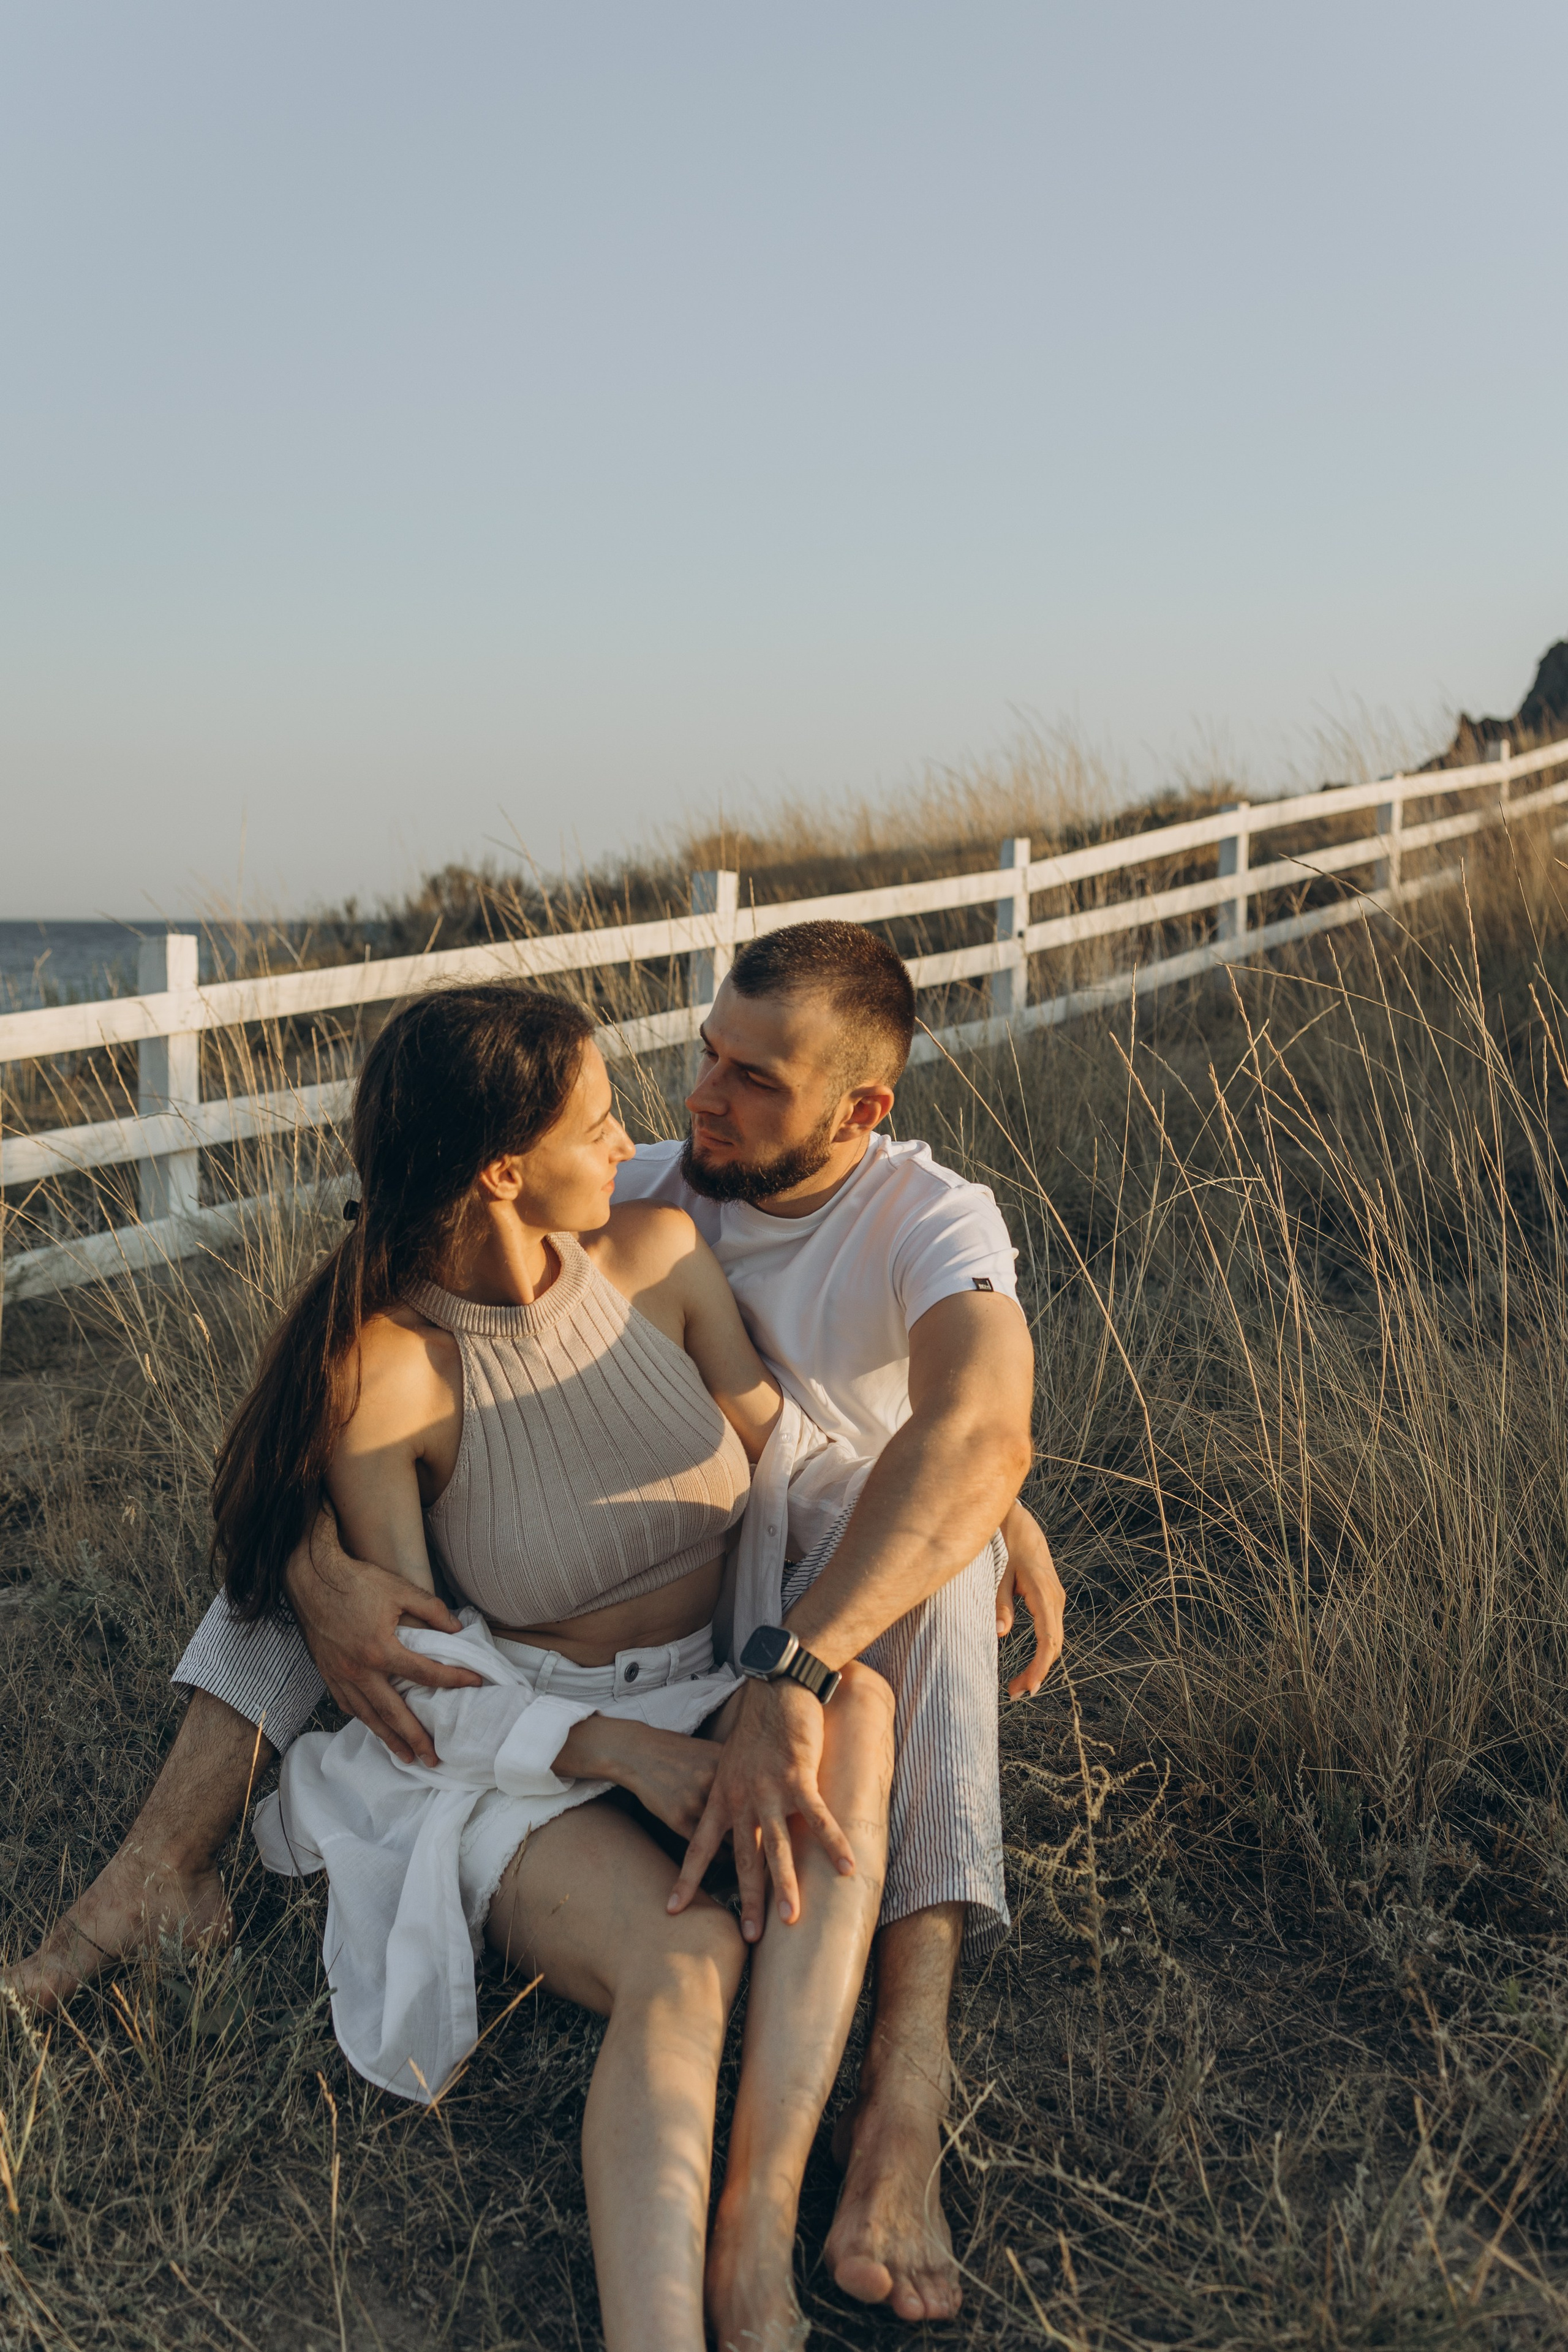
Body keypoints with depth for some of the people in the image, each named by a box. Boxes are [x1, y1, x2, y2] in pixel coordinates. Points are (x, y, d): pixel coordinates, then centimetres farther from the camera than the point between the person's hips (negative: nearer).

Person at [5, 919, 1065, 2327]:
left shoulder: (933, 1223, -21)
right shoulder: (636, 1196, -10)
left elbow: (982, 1435, -44)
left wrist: (788, 1683, -58)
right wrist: (319, 1566, -37)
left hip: (842, 1611, -4)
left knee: (951, 1519, -38)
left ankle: (909, 2064, -51)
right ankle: (169, 1858, -22)